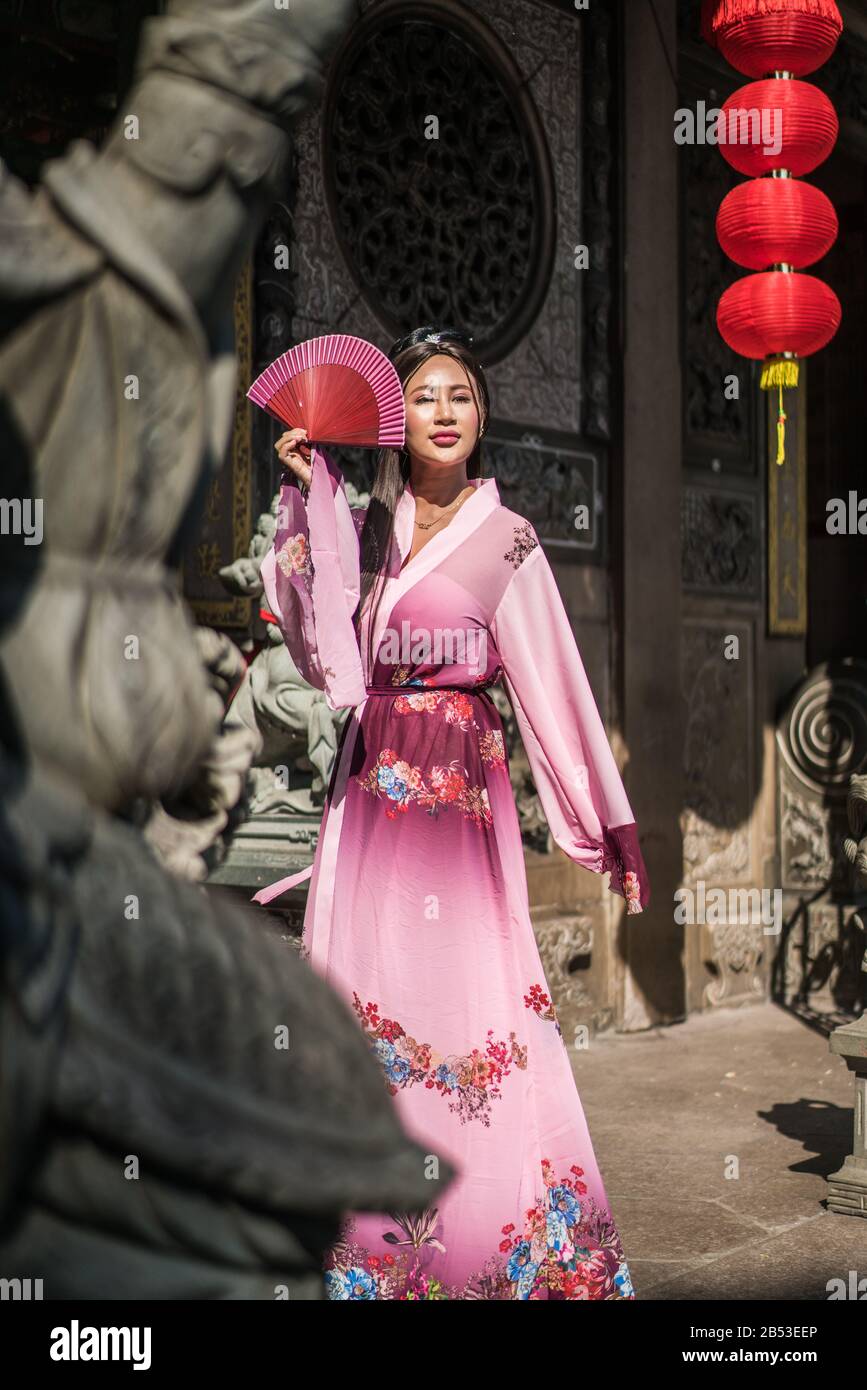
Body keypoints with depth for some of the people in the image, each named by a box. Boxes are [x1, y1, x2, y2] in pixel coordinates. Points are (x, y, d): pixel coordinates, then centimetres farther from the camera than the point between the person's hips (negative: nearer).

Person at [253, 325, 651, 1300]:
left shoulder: (504, 539, 1)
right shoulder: (365, 527, 12)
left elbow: (553, 681, -1)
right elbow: (328, 652, -2)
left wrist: (606, 821, -3)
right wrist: (309, 498, -2)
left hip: (460, 785, -4)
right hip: (372, 781, 4)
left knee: (465, 985, -5)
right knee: (372, 987, 5)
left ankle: (501, 1236, 8)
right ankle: (377, 1242, 17)